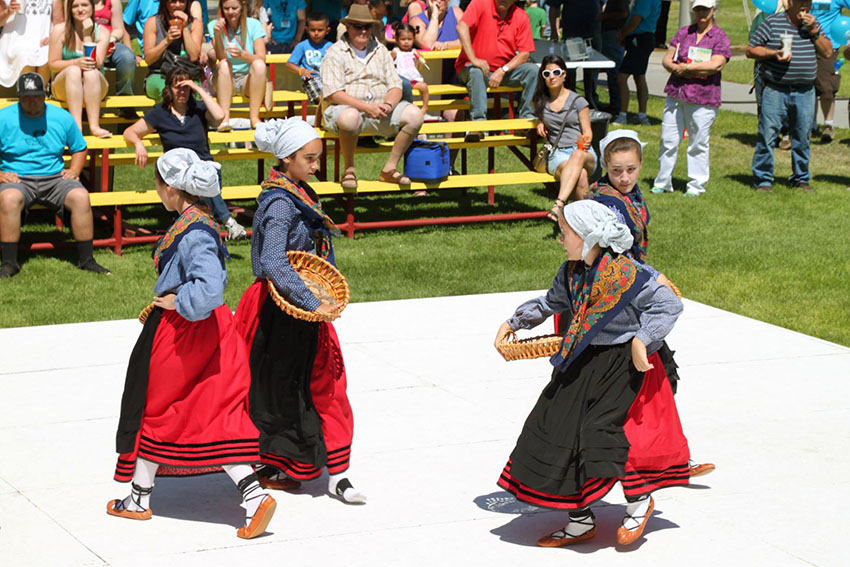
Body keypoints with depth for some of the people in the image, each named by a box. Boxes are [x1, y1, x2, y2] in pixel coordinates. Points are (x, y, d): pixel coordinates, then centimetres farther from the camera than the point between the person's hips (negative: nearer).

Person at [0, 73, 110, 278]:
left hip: (54, 177, 2)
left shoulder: (62, 117, 10)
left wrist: (74, 171, 3)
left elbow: (79, 148, 22)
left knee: (81, 196, -27)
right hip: (17, 179, -2)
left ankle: (86, 259, -15)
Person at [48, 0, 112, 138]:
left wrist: (87, 35, -15)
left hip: (94, 88, 0)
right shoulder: (60, 30, -2)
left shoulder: (101, 32, 0)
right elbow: (52, 64, -5)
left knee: (92, 72, -33)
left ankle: (94, 125, -41)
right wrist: (75, 62, -23)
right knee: (73, 71, -33)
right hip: (64, 86, 0)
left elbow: (96, 64, -13)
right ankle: (77, 125, -45)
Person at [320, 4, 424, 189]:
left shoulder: (380, 51, 17)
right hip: (346, 108, -5)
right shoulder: (335, 53, 0)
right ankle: (349, 169, -17)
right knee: (350, 117, -41)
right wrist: (366, 107, -22)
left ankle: (389, 168, -7)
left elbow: (395, 87, 11)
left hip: (379, 109, 5)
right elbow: (333, 94, -13)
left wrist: (388, 104, -13)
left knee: (414, 115, -18)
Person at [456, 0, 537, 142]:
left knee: (532, 70, -19)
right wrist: (473, 59, -32)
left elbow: (525, 54, -5)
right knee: (477, 72, -37)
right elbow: (462, 27, -24)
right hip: (470, 68, -4)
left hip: (505, 69, 4)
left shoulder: (521, 17, 0)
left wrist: (502, 71, -19)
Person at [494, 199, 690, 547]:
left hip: (621, 365, -8)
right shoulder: (571, 273, 4)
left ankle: (639, 501, 10)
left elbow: (668, 305, -16)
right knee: (561, 434, 5)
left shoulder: (625, 274, -19)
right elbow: (551, 302, 24)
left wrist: (642, 340, -23)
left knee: (603, 431, -18)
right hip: (580, 365, 8)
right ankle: (580, 521, 19)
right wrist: (514, 322, 26)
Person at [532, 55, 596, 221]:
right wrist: (540, 122, 15)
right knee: (580, 174, -37)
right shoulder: (540, 101, 13)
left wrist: (585, 141, -18)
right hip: (557, 154, 1)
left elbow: (588, 132, 6)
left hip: (583, 152, -1)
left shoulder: (578, 101, 6)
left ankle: (558, 205, -57)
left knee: (578, 155, -42)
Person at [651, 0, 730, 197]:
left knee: (698, 143, 1)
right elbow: (667, 59, 11)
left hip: (703, 98, -4)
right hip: (676, 93, 4)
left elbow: (716, 64, -15)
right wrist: (676, 68, -11)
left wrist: (685, 67, -11)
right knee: (668, 141, 5)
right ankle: (662, 183, 16)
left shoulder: (720, 37, 0)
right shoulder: (684, 33, 13)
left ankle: (696, 186, 12)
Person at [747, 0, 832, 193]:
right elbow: (751, 50, 0)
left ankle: (801, 179, 21)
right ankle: (763, 181, 2)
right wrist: (774, 53, -16)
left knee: (802, 137, 8)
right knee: (767, 135, -5)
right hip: (775, 90, -3)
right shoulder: (772, 22, -1)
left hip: (805, 92, 4)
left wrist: (813, 31, -6)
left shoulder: (813, 24, 11)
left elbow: (828, 52, 5)